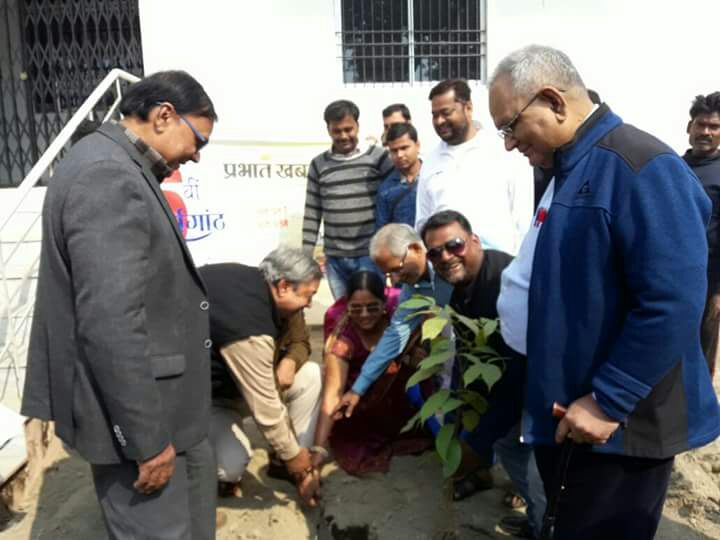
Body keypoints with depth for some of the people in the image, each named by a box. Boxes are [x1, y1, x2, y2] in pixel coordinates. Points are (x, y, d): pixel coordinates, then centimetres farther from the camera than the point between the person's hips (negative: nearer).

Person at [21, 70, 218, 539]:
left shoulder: (120, 169, 10)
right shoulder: (107, 175, -23)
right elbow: (110, 324, -28)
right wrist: (147, 439, -22)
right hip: (132, 412, -10)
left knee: (196, 476, 25)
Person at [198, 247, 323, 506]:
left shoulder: (254, 280, -11)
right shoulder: (250, 329, -36)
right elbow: (267, 410, -30)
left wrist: (288, 360, -15)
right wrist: (298, 465, -18)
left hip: (230, 373, 9)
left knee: (310, 375, -3)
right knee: (231, 464, -32)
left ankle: (291, 460, 4)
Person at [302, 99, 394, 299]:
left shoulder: (378, 156, 0)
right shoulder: (319, 164, 8)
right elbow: (312, 213, 9)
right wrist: (306, 254, 5)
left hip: (370, 254, -3)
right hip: (335, 257, 3)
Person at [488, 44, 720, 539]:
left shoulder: (641, 168, -21)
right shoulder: (569, 168, 9)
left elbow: (672, 305, -26)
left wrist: (607, 402, -21)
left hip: (618, 425, -9)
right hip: (567, 412, 9)